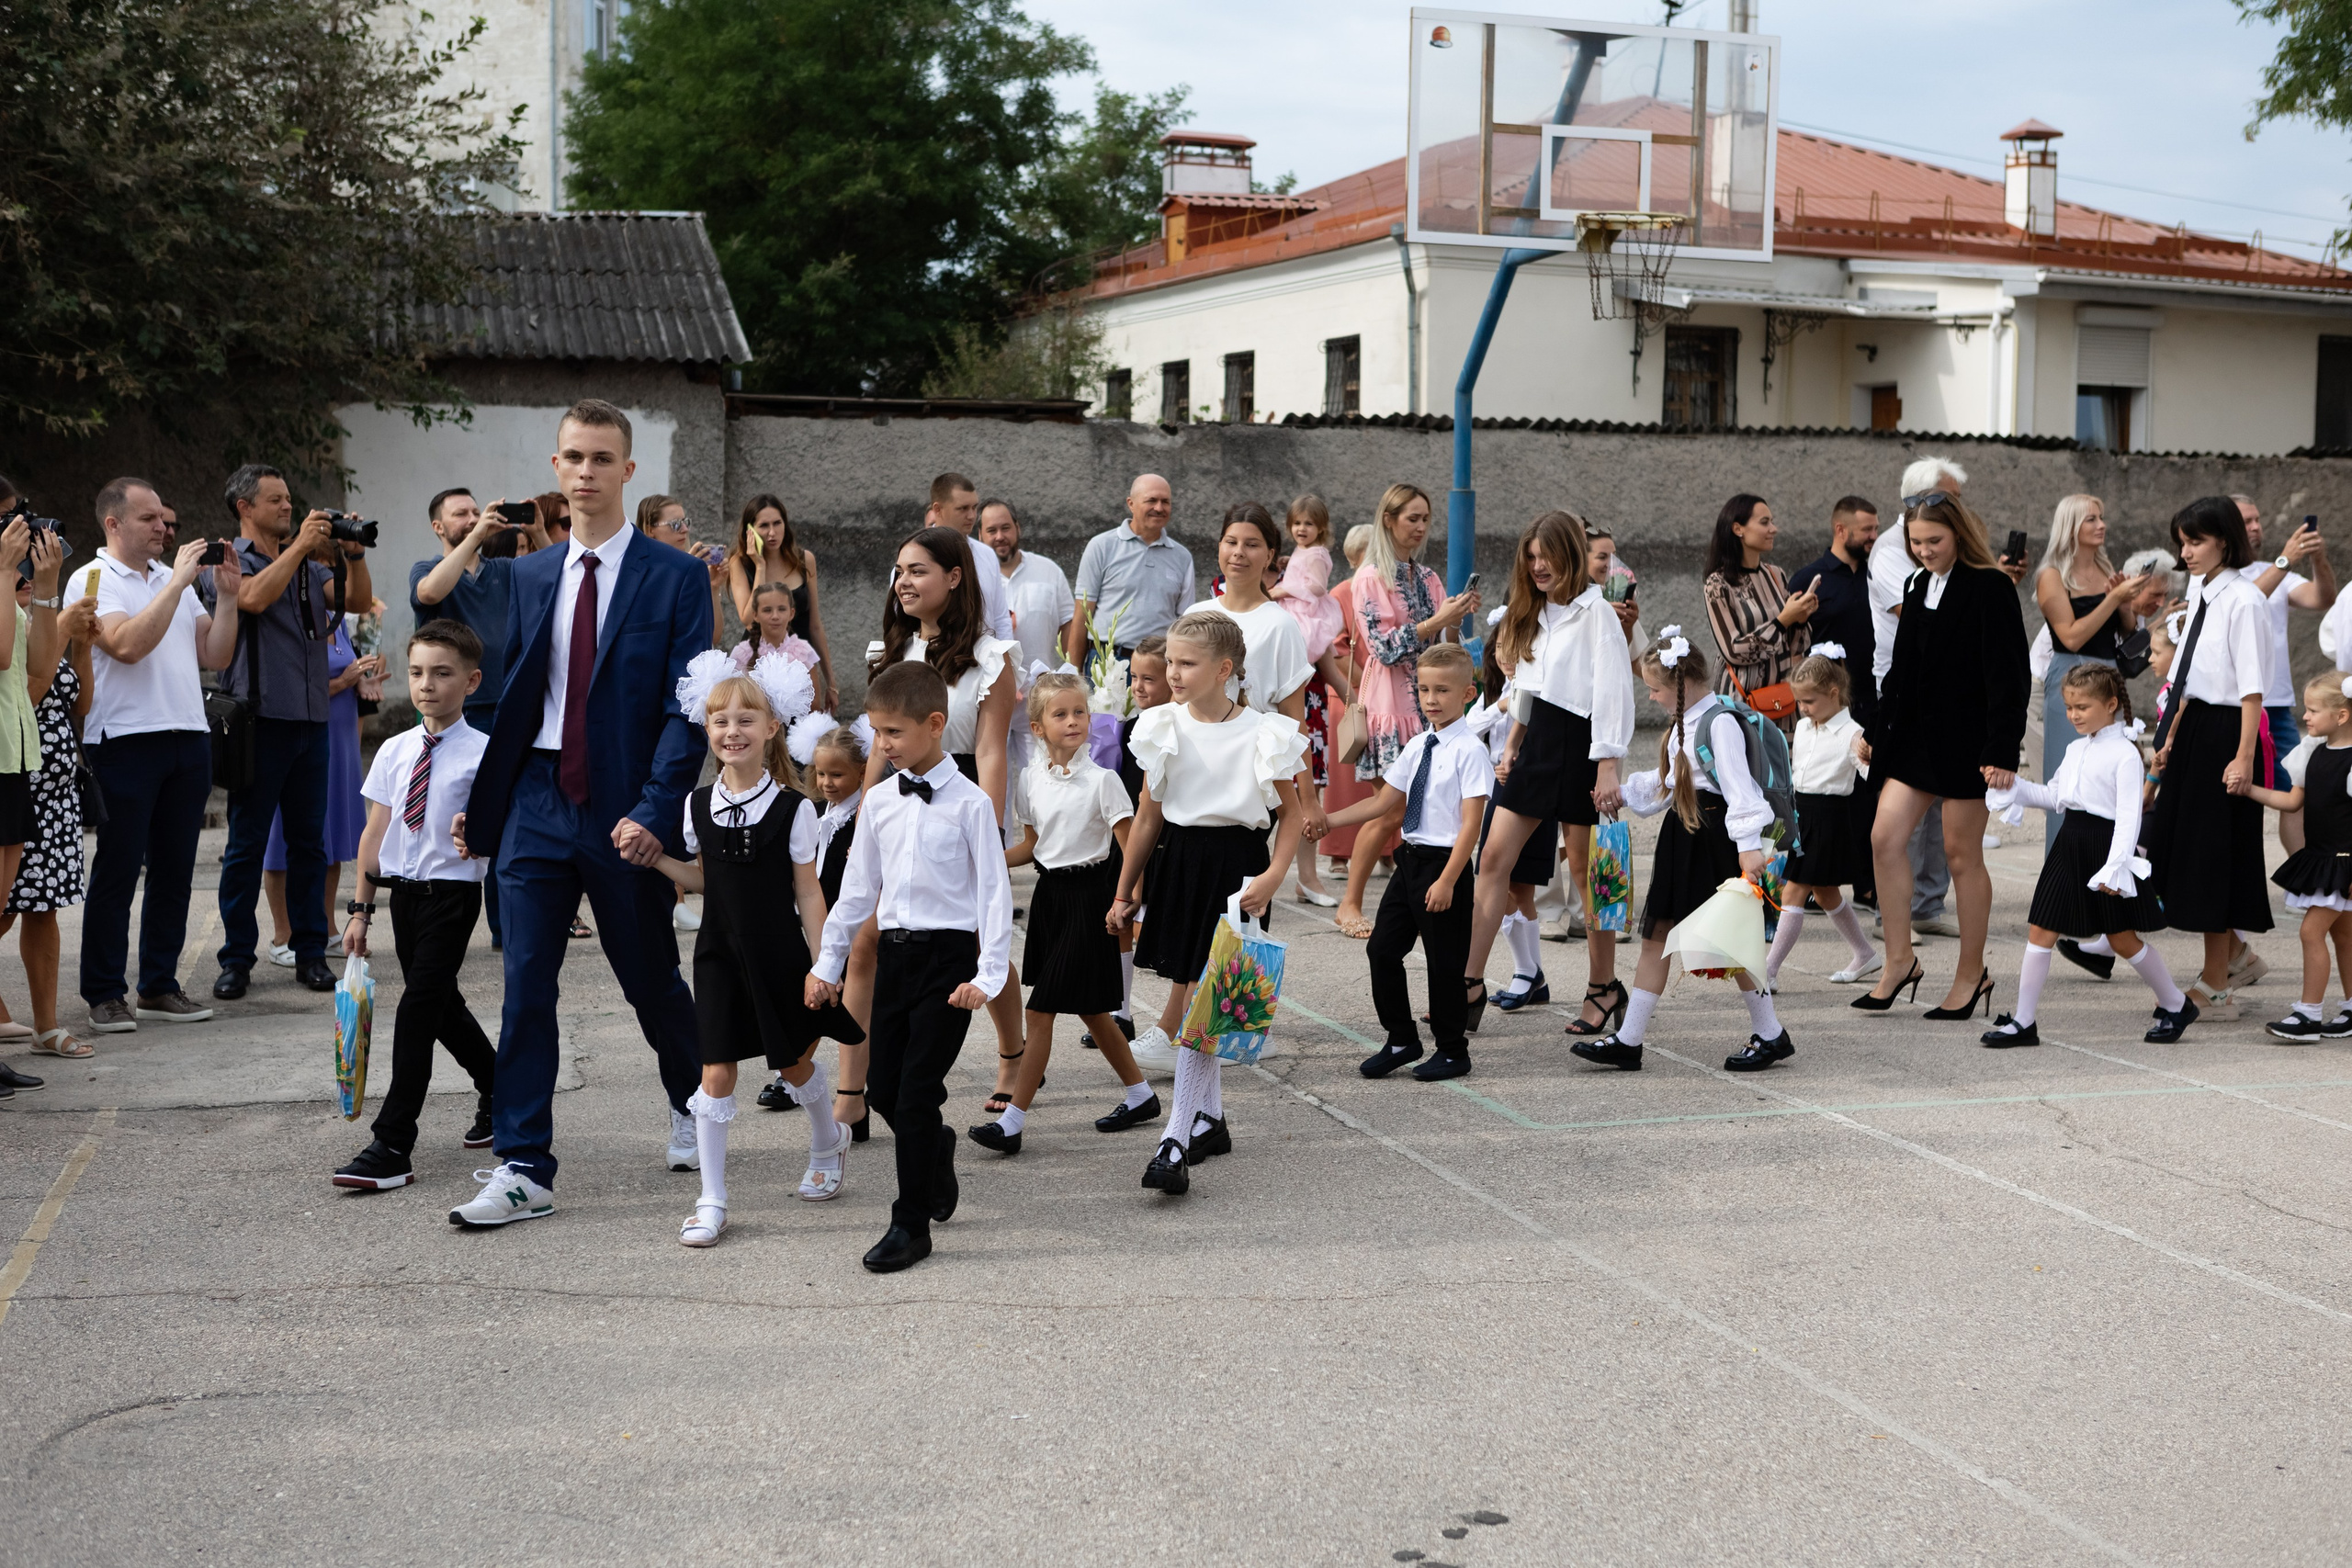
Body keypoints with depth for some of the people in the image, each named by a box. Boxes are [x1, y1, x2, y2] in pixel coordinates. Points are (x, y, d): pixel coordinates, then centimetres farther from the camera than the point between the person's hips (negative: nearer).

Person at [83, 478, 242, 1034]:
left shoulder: (174, 578, 18)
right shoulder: (94, 580, -3)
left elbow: (215, 655, 14)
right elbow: (128, 644, -20)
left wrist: (228, 595, 3)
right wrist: (178, 582, -16)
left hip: (188, 738, 7)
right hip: (126, 740, -6)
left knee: (174, 870, 9)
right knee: (117, 871, -2)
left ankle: (160, 988, 16)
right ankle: (105, 994, 5)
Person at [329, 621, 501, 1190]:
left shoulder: (482, 752, -8)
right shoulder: (395, 751, 7)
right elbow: (375, 833, 10)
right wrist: (360, 908, 10)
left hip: (454, 891, -6)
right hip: (404, 890, 6)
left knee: (420, 1007, -11)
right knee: (442, 1005, 17)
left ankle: (393, 1147, -9)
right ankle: (497, 1089, 44)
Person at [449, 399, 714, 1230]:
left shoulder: (676, 578, -5)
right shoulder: (530, 576, 10)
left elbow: (687, 709, -10)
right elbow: (510, 696, 15)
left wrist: (655, 812, -19)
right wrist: (479, 800, 8)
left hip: (625, 816, -3)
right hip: (536, 805, 3)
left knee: (651, 982, 12)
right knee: (525, 988, -2)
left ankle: (692, 1102, 40)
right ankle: (523, 1169, 3)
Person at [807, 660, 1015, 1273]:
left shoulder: (969, 803, -7)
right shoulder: (879, 803, 8)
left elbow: (995, 892, -8)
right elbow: (858, 888, 16)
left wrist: (988, 974, -15)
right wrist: (828, 962, 16)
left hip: (949, 956, -5)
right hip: (894, 951, 5)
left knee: (916, 1093, -7)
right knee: (882, 1088, 7)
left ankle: (911, 1225, 3)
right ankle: (937, 1151, 38)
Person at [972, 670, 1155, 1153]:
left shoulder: (1101, 780, -12)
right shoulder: (1030, 779, 4)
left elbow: (1131, 850, -12)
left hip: (1088, 893, -6)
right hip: (1049, 892, 6)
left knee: (1041, 1010, -8)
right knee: (1090, 1010, 15)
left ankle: (1013, 1120, -4)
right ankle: (1140, 1094, 31)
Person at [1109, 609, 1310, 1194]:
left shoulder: (1262, 734, -9)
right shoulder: (1164, 729, 2)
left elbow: (1292, 811, 1)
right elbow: (1148, 817, 10)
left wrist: (1275, 874, -13)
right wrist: (1124, 893, 12)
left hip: (1234, 867, -4)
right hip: (1178, 862, 5)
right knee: (1190, 996, 11)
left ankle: (1175, 1144, -10)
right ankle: (1210, 1119, 28)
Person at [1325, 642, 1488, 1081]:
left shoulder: (1469, 751, -13)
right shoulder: (1418, 746, 9)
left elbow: (1471, 824, -17)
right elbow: (1381, 803, 16)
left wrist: (1447, 881, -21)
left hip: (1444, 863, -7)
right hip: (1409, 859, 7)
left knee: (1444, 960, 2)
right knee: (1382, 948, 8)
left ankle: (1452, 1052, 18)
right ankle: (1401, 1040, 23)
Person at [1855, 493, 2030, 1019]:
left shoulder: (1990, 588, -11)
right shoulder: (1918, 587, 12)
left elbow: (2006, 675, -14)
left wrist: (2002, 749, -19)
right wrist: (1876, 732, 18)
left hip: (1966, 739, -7)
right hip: (1915, 734, 7)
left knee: (1961, 853, 1)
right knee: (1885, 837, -3)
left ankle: (1972, 973, 13)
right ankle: (1899, 961, 6)